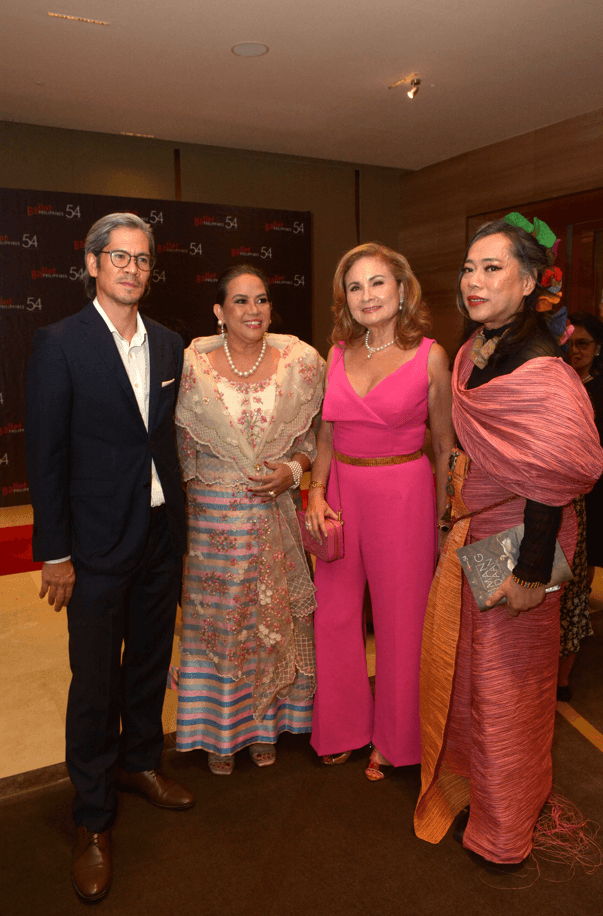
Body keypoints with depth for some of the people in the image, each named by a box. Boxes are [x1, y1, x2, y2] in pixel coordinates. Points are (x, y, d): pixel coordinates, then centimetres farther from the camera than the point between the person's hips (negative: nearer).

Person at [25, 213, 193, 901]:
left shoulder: (169, 347, 6)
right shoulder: (59, 344, -9)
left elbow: (167, 439, 10)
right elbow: (46, 455, -10)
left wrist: (178, 526, 9)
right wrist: (55, 553, -11)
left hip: (161, 535, 5)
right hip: (98, 542, -5)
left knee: (150, 662, 19)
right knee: (95, 682, 7)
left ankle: (139, 760, 44)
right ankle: (93, 820, 27)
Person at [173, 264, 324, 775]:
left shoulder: (299, 362, -3)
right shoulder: (193, 366, -6)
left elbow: (311, 437, 7)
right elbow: (182, 449, 2)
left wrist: (292, 470, -11)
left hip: (275, 512, 1)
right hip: (213, 514, -1)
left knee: (274, 616, 12)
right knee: (218, 619, 10)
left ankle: (265, 722, 36)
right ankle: (220, 731, 33)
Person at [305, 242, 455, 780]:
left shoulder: (430, 356, -5)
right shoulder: (338, 355, 6)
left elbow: (444, 445, -1)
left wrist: (444, 522, -1)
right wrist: (316, 494, 0)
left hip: (403, 493, -4)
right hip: (341, 493, 4)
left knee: (399, 617, 9)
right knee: (335, 614, 12)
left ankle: (394, 739, 32)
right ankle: (343, 726, 36)